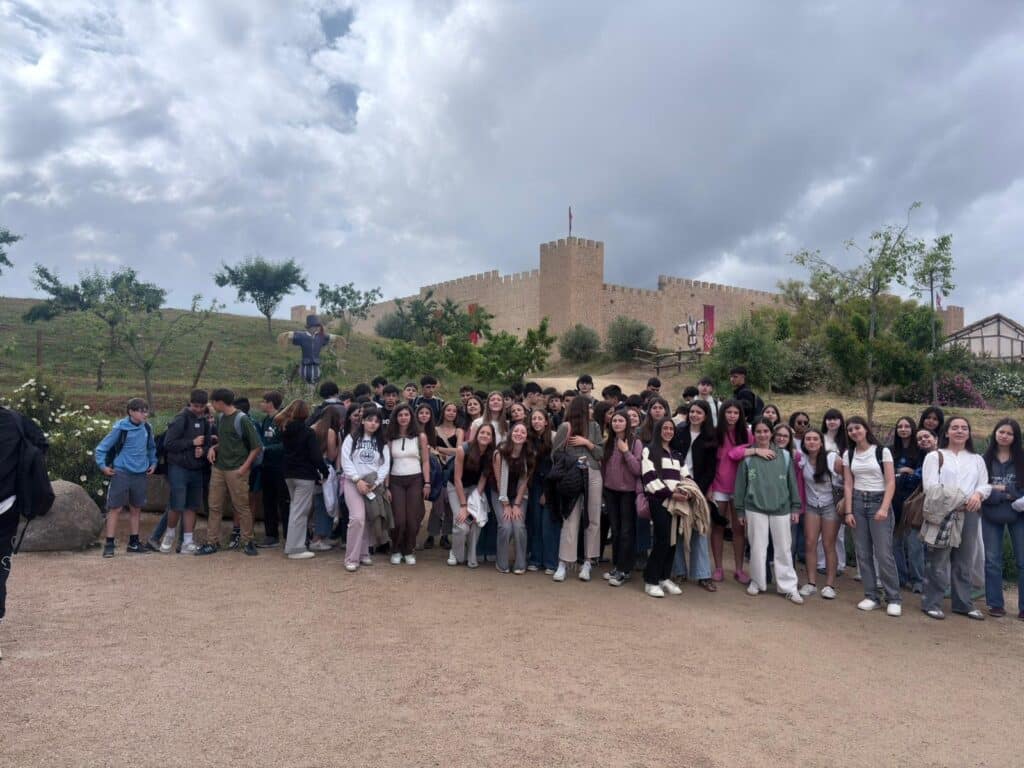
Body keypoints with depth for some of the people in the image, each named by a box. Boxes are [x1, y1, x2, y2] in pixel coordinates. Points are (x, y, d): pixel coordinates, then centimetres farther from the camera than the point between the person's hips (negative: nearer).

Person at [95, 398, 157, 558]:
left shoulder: (147, 428, 4)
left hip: (140, 474, 5)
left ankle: (133, 543, 22)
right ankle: (109, 544, 3)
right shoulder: (121, 428, -10)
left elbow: (151, 447, 21)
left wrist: (153, 463, 13)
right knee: (115, 508, -3)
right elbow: (101, 448, -3)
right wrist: (103, 466, -9)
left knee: (136, 508, 12)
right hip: (122, 472, -5)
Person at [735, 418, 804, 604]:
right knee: (757, 548, 6)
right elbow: (740, 485, 2)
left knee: (784, 548, 6)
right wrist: (740, 511, 2)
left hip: (781, 509, 1)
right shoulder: (748, 457, -2)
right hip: (755, 509, -1)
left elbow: (792, 483, 6)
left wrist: (795, 507, 4)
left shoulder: (784, 456, 2)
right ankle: (757, 582, 21)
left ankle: (789, 586, 14)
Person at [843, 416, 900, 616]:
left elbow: (891, 483, -6)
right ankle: (871, 596, 12)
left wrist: (884, 508, -16)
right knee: (863, 553, 4)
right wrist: (848, 511, -1)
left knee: (883, 553, -7)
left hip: (878, 501, -4)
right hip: (857, 502, 4)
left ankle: (894, 599, 4)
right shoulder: (848, 455, 7)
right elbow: (847, 485, 7)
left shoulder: (882, 451, -3)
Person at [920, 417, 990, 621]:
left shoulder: (977, 459, 18)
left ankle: (963, 603, 20)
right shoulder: (934, 456, 4)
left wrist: (978, 494, -12)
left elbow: (985, 485, 11)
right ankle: (931, 603, 3)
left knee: (964, 562, 11)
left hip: (968, 515, 4)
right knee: (937, 562, -3)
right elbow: (930, 486, -6)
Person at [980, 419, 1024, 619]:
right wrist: (1007, 496, -14)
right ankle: (995, 604, 16)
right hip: (991, 516, 0)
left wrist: (1003, 488, -12)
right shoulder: (984, 459, -2)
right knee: (992, 561, 6)